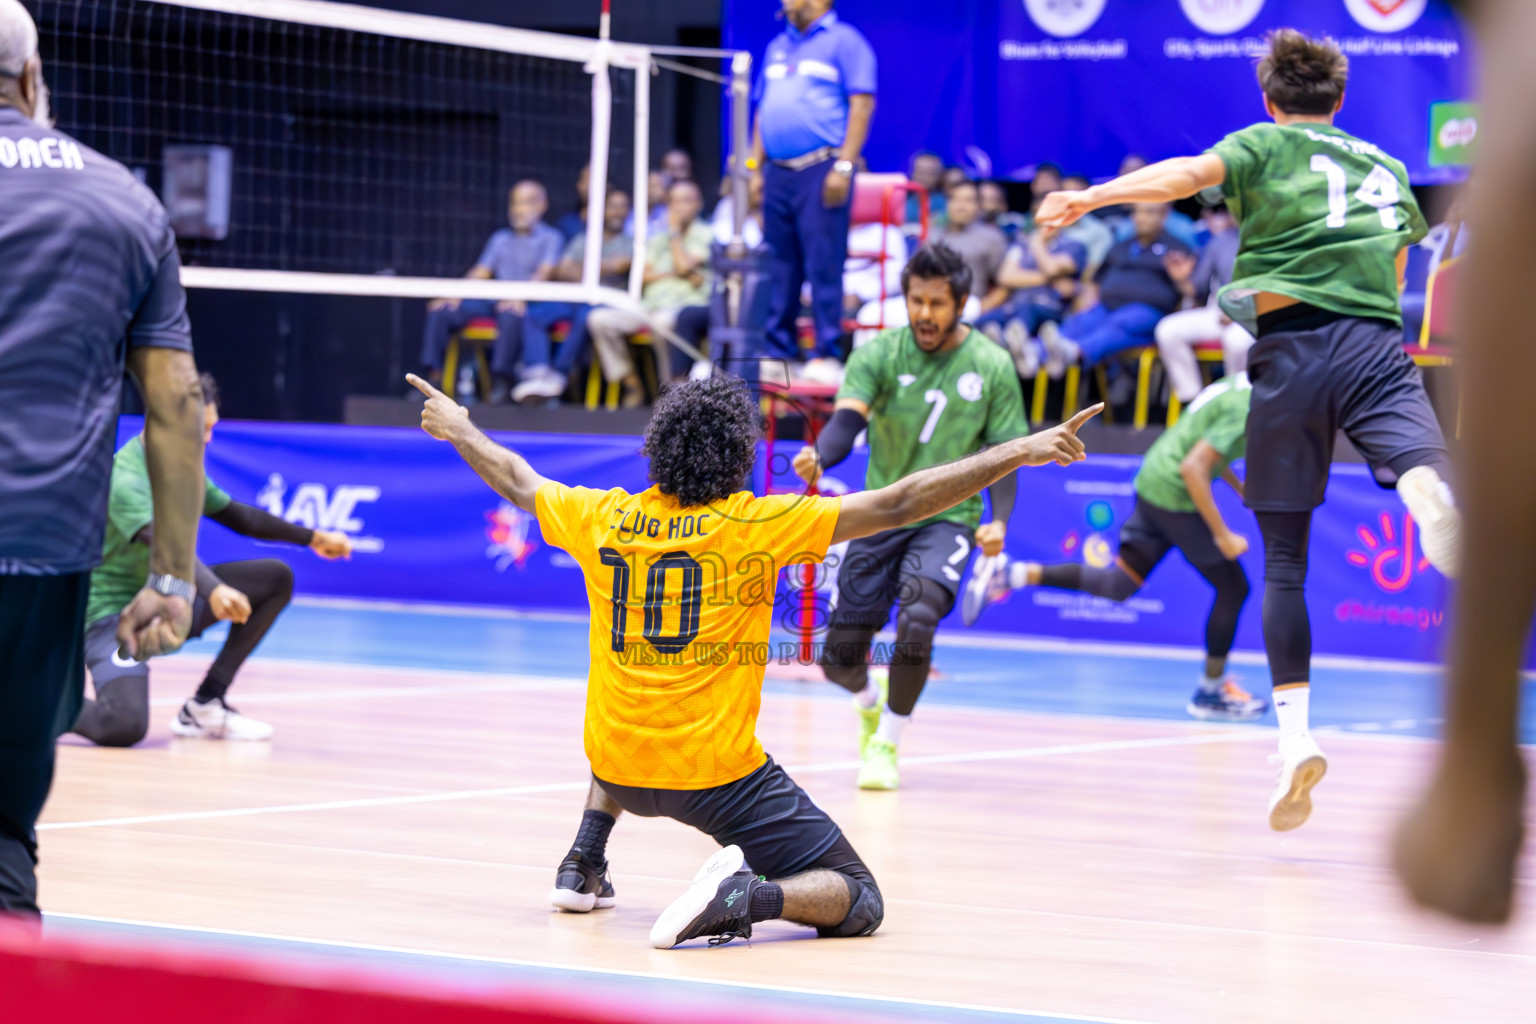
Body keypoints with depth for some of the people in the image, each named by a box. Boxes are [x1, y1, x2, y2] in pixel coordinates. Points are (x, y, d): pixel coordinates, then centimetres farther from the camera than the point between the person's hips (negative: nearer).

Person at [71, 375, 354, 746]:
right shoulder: (126, 479, -24)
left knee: (277, 578, 3)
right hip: (116, 609, -10)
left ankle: (205, 705, 2)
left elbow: (238, 516, 21)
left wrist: (311, 538, 19)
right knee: (125, 726, -35)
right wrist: (213, 589, -56)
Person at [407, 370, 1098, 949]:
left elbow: (517, 481, 19)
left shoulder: (602, 518, -1)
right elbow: (897, 506, -15)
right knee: (859, 904, 0)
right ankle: (747, 895, -26)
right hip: (720, 778, -5)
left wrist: (457, 430, 38)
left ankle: (582, 867, 30)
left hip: (618, 770, 5)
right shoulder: (757, 525, -12)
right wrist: (1018, 453, -13)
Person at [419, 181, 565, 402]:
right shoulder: (501, 239, 26)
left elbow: (545, 272, -8)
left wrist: (520, 297, -27)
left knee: (511, 314, -41)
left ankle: (503, 381, -34)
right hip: (493, 300, 6)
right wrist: (455, 295, 1)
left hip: (528, 303, -6)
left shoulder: (550, 238, 8)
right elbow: (480, 272, 19)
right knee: (440, 311, -15)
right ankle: (433, 374, -17)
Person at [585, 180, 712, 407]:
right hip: (652, 303, 6)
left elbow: (685, 266, -8)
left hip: (687, 303, -6)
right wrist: (672, 274, -3)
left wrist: (674, 232, 3)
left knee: (663, 320, -43)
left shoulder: (705, 235, 7)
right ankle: (632, 384, -12)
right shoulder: (657, 239, 26)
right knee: (600, 319, -18)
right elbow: (645, 274, 13)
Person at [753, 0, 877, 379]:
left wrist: (844, 167, -16)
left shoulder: (843, 40, -1)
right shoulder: (778, 47, 21)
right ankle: (780, 352, 12)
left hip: (821, 171, -7)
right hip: (778, 173, 7)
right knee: (778, 267, 7)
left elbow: (862, 105, -8)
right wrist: (753, 167, 15)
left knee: (823, 263, -9)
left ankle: (828, 355, -7)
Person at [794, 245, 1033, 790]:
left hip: (948, 519, -1)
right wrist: (818, 457, -43)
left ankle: (887, 743, -4)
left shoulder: (992, 367, -4)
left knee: (917, 620, -28)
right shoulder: (879, 353, -7)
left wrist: (999, 521, -16)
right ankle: (871, 704, 38)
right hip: (880, 514, 1)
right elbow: (847, 420, -21)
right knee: (840, 656, -1)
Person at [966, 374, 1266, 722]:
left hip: (1151, 484, 9)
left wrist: (1241, 489, 25)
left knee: (1116, 585, 12)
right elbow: (1193, 468, -27)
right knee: (1233, 587, 4)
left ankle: (1009, 573, 1)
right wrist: (1222, 535, -23)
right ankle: (1210, 692, 15)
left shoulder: (1239, 386, 9)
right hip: (1176, 497, -9)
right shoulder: (1245, 409, -22)